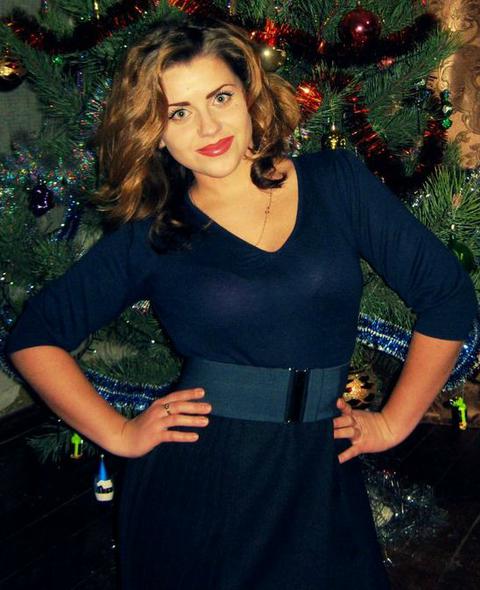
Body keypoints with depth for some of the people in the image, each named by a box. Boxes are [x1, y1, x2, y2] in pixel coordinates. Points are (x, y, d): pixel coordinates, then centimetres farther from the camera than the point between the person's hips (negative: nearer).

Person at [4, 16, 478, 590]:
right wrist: (119, 434, -5)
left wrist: (392, 422, 1)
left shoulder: (338, 182, -1)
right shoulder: (148, 236, -3)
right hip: (194, 485, -1)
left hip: (319, 482, 1)